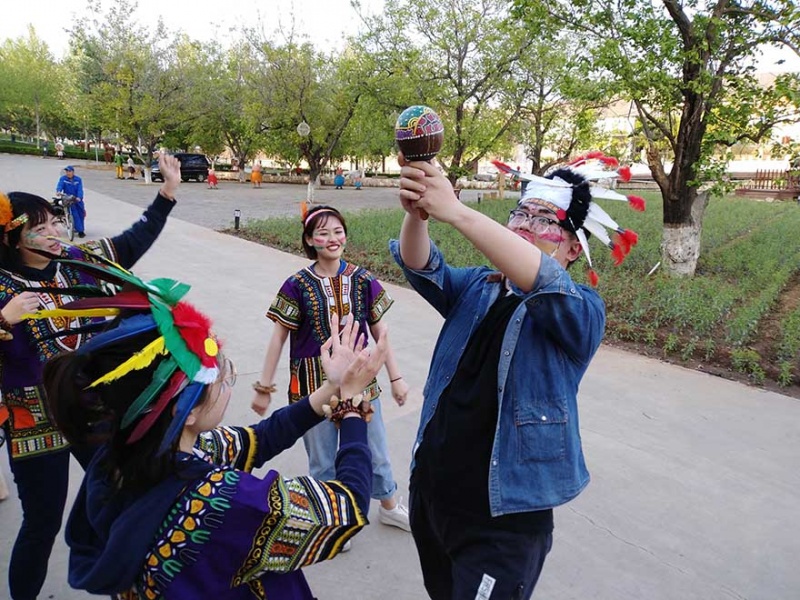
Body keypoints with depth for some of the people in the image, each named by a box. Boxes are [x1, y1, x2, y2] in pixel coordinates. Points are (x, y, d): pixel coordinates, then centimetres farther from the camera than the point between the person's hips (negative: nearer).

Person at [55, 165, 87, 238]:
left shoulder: (78, 179, -1)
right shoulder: (62, 178, -2)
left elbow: (80, 190, -12)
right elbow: (60, 185, -18)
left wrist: (79, 197, -29)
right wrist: (58, 191, -40)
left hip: (77, 199, 2)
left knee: (81, 213, 6)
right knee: (75, 214, -14)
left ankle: (81, 229, 24)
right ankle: (80, 231, -14)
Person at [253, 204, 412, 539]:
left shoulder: (363, 281, -3)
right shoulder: (297, 286, -9)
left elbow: (380, 330, 2)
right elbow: (278, 337, -4)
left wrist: (395, 377, 4)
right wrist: (264, 386, -1)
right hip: (313, 385, -1)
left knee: (375, 450, 16)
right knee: (322, 461, 13)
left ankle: (389, 505, 42)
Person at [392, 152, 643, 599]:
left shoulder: (583, 311, -12)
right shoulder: (476, 288, 4)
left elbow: (540, 282, -34)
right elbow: (422, 268, -13)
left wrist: (456, 212, -41)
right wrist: (417, 212, -34)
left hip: (503, 519, -5)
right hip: (430, 490, 6)